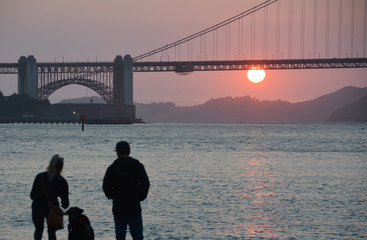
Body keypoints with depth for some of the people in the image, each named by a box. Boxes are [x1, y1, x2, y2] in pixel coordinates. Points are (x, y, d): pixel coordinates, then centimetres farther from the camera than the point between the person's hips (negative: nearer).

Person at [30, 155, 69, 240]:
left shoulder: (40, 176, 4)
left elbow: (32, 195, 6)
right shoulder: (62, 181, 0)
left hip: (37, 208, 1)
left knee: (38, 230, 22)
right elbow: (65, 204, 1)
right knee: (51, 231, 18)